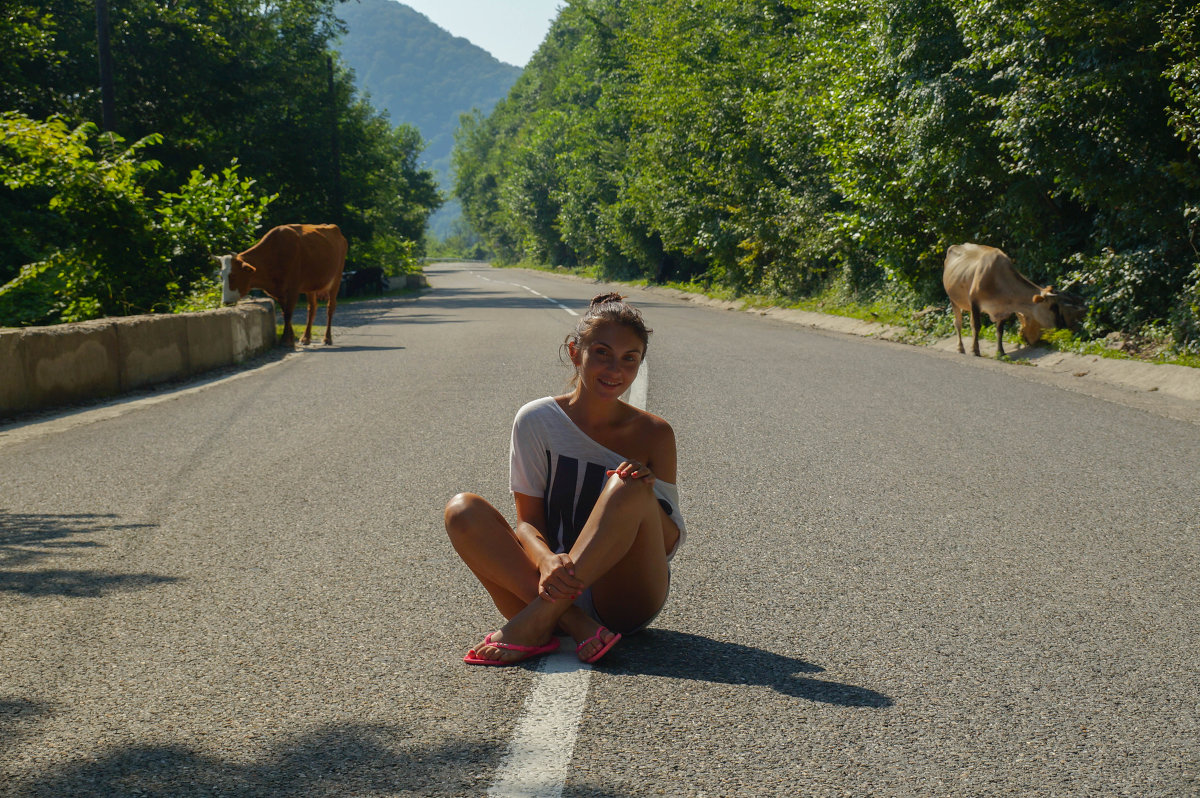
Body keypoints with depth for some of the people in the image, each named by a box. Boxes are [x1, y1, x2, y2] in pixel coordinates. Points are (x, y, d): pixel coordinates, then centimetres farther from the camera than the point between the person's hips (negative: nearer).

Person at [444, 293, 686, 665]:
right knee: (463, 510, -19)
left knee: (628, 485, -27)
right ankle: (572, 624, -30)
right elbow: (528, 519, -2)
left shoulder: (653, 435, 0)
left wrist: (646, 497, -22)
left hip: (627, 602, -1)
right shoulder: (538, 421, 1)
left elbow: (669, 542, 1)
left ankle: (536, 621, -30)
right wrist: (546, 560, -26)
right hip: (553, 583, 1)